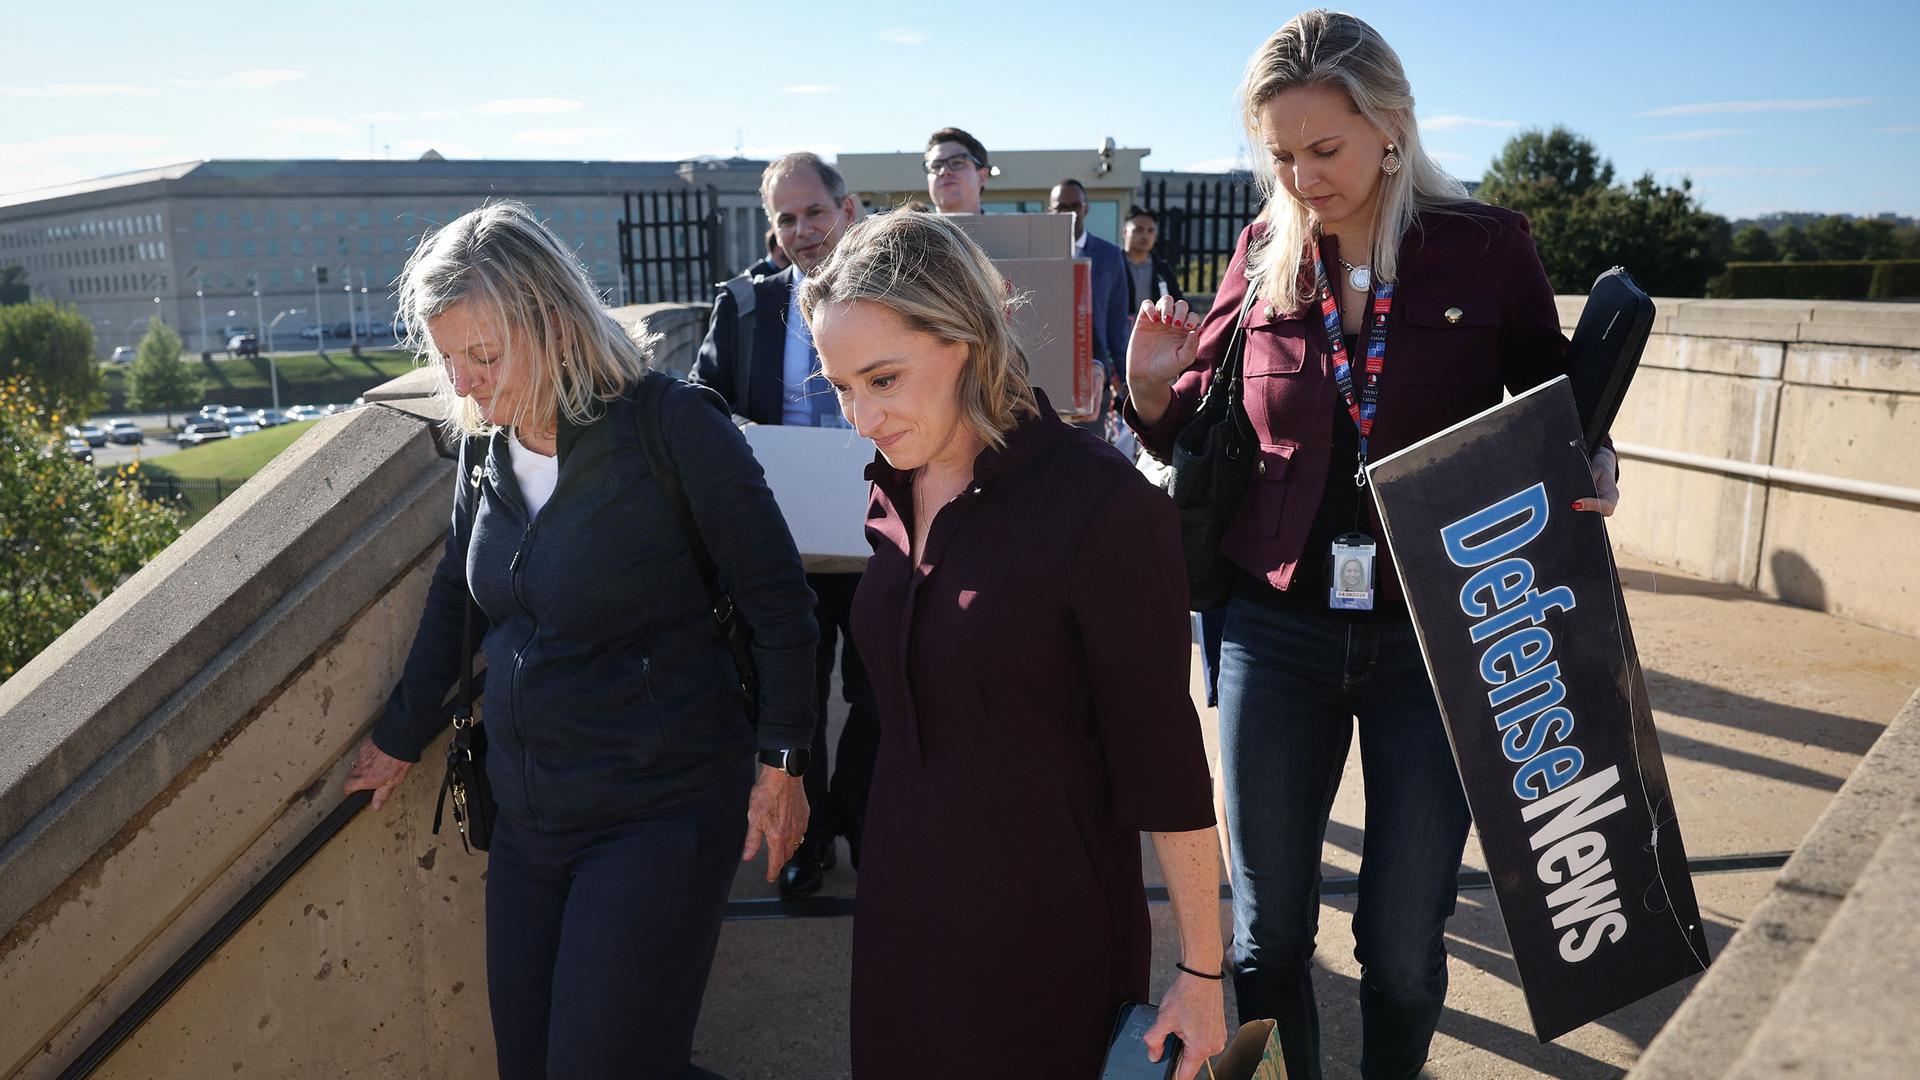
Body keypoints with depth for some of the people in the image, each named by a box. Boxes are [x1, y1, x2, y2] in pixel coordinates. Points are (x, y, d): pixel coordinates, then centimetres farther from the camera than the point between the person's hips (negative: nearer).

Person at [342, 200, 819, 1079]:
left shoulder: (673, 428, -16)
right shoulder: (486, 446, 4)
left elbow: (778, 601, -12)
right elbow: (454, 599, 17)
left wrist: (780, 764, -10)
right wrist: (402, 737, 22)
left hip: (660, 815, -7)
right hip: (528, 821, 7)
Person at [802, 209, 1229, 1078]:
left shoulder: (1101, 506, -20)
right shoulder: (894, 495, 1)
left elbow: (1162, 757, -16)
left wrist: (1200, 971, -10)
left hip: (1049, 934, -6)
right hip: (900, 908, 6)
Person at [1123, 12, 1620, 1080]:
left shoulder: (1488, 247, -5)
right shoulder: (1263, 259, 1)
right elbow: (1200, 436, 9)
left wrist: (1589, 470, -15)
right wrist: (1154, 388, -12)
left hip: (1436, 637, -1)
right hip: (1280, 627, 2)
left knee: (1404, 941, 9)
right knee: (1268, 930, 9)